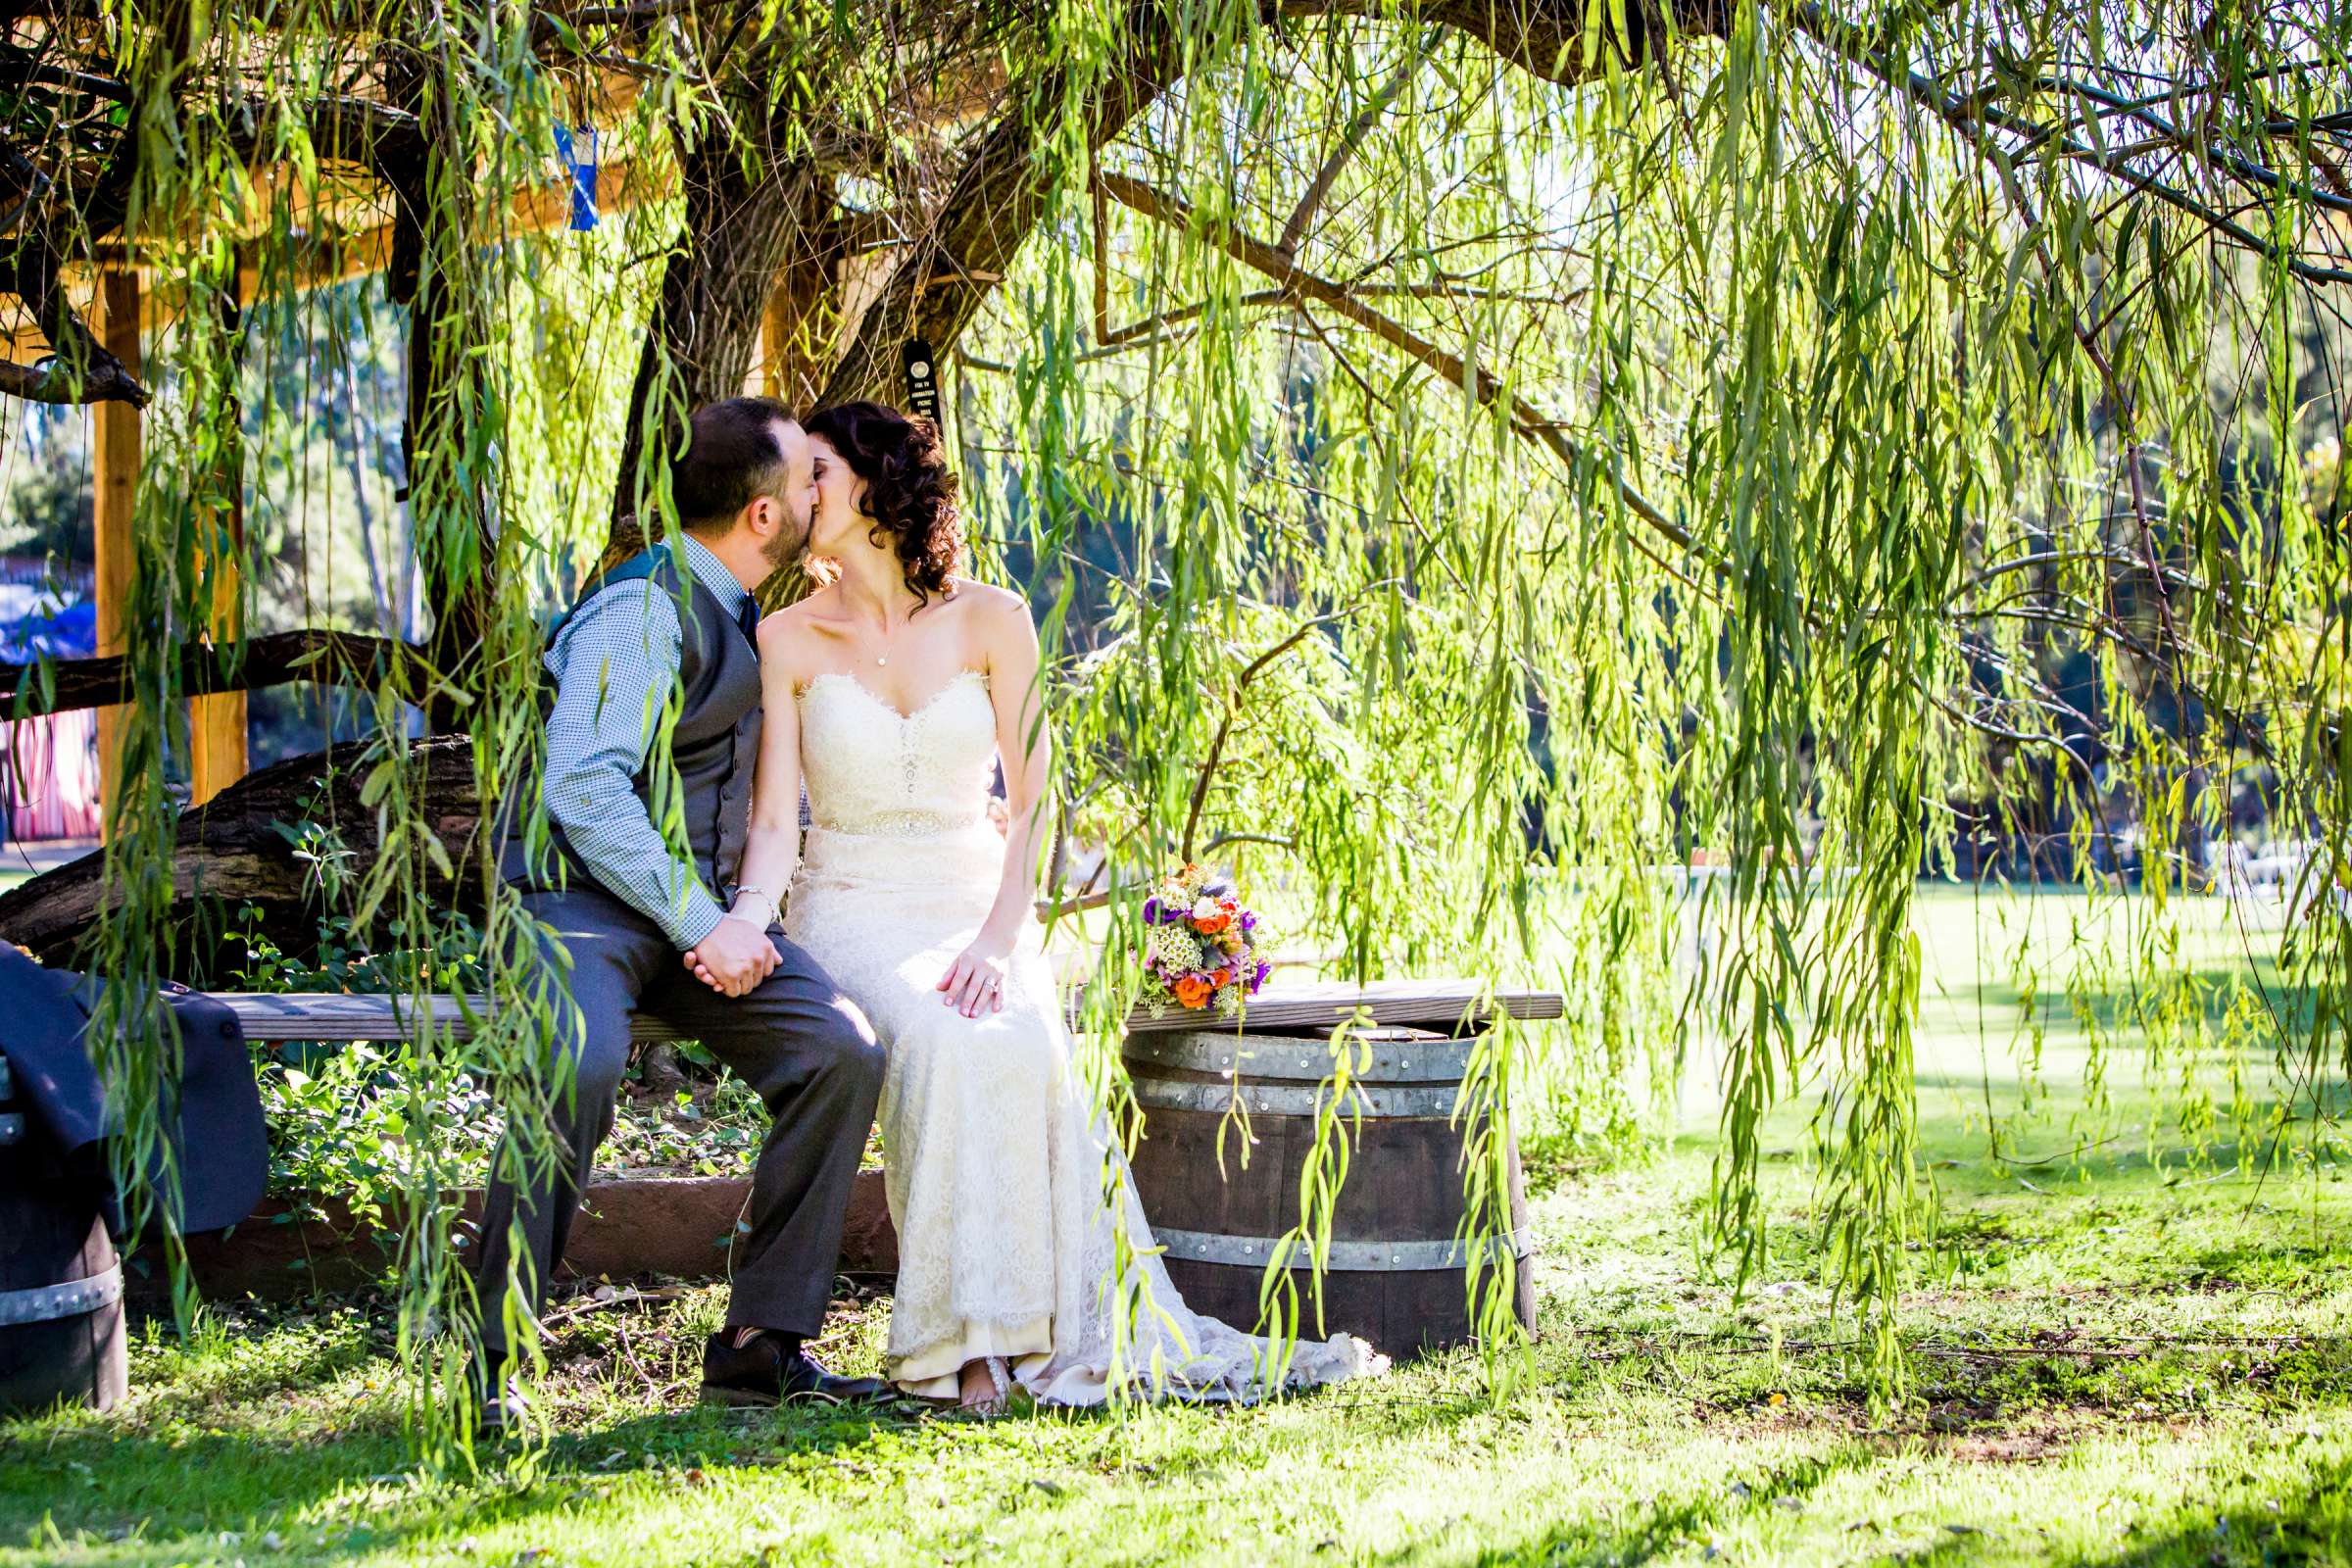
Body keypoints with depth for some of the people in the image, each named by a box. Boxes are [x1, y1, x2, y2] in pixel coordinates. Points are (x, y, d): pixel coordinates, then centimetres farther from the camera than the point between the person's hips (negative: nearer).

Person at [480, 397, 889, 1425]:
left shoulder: (745, 616, 15)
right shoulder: (644, 608, -13)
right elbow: (584, 790, -22)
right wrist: (703, 925, -22)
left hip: (700, 905, 8)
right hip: (584, 897, -8)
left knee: (842, 1052, -14)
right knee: (580, 1069, -36)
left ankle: (760, 1346, -6)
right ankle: (490, 1360, -23)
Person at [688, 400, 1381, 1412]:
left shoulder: (990, 621, 3)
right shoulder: (786, 640, 3)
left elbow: (1031, 802, 0)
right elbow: (774, 817, -3)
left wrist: (1000, 938, -16)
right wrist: (747, 928, -24)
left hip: (974, 902, 1)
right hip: (850, 911, -1)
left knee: (1028, 1053, -32)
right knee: (939, 1046, -34)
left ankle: (1080, 1332, -28)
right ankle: (966, 1340, -32)